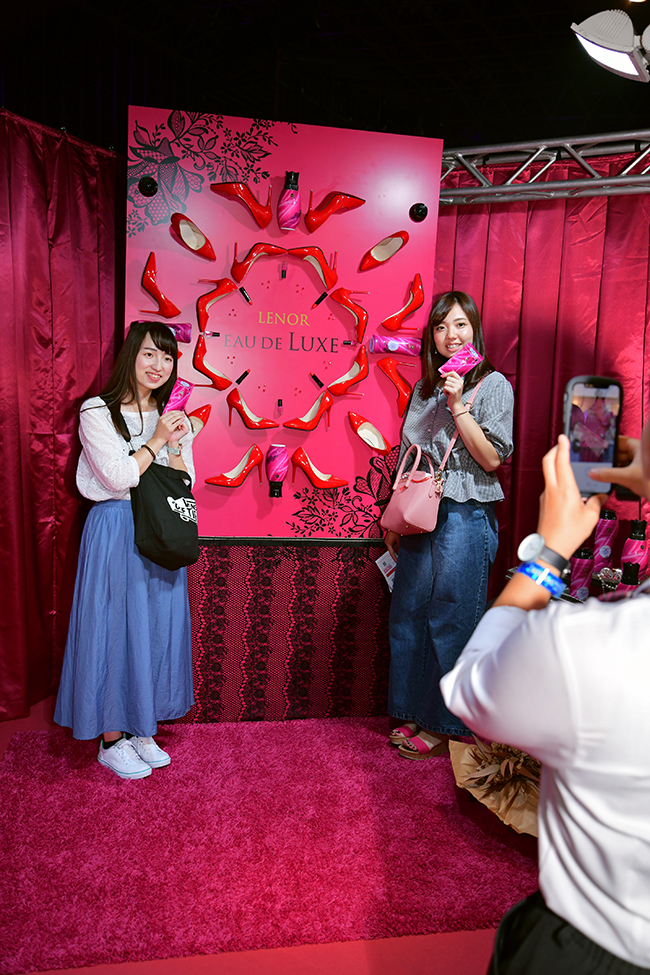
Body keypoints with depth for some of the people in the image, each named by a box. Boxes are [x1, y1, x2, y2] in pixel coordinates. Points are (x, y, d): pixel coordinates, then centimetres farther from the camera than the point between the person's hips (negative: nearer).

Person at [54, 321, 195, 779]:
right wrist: (156, 441, -9)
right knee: (116, 626, 0)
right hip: (115, 531, -5)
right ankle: (111, 740, 15)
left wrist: (175, 444, -8)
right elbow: (118, 477, -13)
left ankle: (141, 730, 24)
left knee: (158, 626, 8)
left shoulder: (173, 418, 12)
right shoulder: (98, 412, -5)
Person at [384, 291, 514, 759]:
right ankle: (416, 714, 27)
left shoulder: (494, 386, -2)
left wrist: (457, 405, -16)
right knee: (408, 617, 10)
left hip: (465, 518, -6)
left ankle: (446, 726, 19)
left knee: (451, 622, 1)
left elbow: (492, 459, -11)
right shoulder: (424, 388, 13)